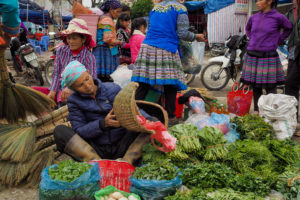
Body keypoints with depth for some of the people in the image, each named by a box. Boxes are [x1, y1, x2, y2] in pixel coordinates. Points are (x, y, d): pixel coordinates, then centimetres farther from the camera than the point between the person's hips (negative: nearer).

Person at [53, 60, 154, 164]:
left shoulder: (113, 88, 5)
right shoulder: (74, 101, 3)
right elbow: (79, 131, -7)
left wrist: (148, 120, -17)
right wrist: (103, 124, -22)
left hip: (121, 145, 1)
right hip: (96, 150, 0)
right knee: (60, 131, -20)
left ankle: (126, 161, -35)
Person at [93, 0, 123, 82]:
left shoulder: (102, 18, 20)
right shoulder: (107, 20, -12)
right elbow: (108, 39, -20)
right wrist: (119, 42, -5)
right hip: (105, 51, -10)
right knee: (104, 77, -10)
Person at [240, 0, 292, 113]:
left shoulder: (278, 17, -4)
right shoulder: (254, 17, 8)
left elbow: (288, 29, 12)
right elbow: (248, 29, 29)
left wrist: (278, 40, 3)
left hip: (268, 57, -4)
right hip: (252, 56, 4)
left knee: (270, 86, -1)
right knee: (255, 86, 10)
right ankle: (256, 110, 23)